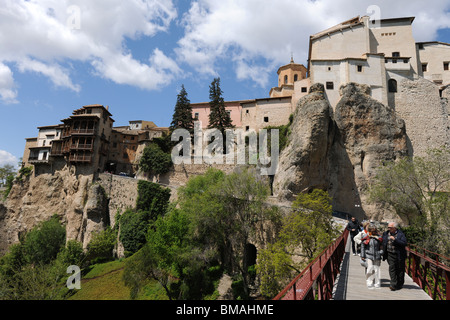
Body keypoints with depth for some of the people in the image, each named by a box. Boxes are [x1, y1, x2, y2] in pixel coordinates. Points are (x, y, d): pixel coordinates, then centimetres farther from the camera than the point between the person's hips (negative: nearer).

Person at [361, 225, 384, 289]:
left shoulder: (378, 237, 8)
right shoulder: (366, 237, 2)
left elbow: (381, 247, 13)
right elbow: (362, 247, 5)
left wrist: (381, 254, 3)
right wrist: (362, 256, 3)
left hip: (376, 256, 2)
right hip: (368, 255, -2)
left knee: (376, 269, 3)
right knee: (370, 268, -9)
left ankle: (377, 284, 15)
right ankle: (369, 284, 1)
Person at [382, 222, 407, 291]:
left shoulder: (401, 234, -7)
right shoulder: (386, 234, 5)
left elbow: (404, 243, -19)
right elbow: (383, 242, 18)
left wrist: (395, 239, -28)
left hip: (399, 255, -2)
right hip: (390, 254, 2)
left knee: (400, 270, 9)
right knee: (392, 268, -6)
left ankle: (399, 284, 25)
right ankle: (393, 284, -5)